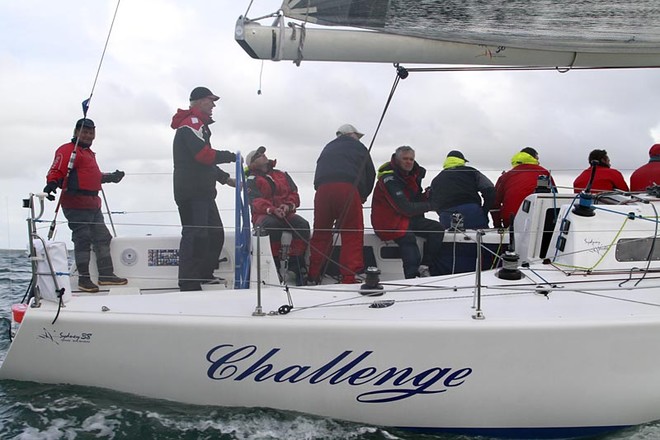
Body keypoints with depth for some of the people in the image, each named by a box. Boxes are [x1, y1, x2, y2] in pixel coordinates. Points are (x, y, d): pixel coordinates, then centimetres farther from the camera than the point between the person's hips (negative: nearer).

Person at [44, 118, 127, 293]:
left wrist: (111, 177, 44)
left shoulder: (89, 153, 24)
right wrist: (51, 184, -35)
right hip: (76, 204, -10)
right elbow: (57, 171, -17)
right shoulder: (67, 150, -6)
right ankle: (83, 279, -1)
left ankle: (106, 274, 18)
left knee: (103, 238, 11)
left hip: (93, 204, 10)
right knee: (83, 240, -8)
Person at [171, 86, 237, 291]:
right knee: (195, 235, -14)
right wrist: (231, 156, -8)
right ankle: (189, 284, -14)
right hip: (191, 192, -11)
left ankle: (205, 275, 24)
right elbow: (204, 154, -20)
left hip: (203, 191, 11)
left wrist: (225, 178, 22)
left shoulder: (199, 125, 27)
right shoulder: (191, 123, -8)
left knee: (215, 234, 13)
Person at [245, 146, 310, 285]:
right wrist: (272, 210, -28)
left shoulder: (282, 175, 23)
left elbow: (294, 194, 12)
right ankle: (274, 262, -29)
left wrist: (289, 205, -12)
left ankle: (296, 262, -28)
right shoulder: (252, 180, 9)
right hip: (264, 215, -4)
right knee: (272, 224, -40)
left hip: (286, 214, 4)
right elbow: (256, 201, -9)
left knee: (303, 225, -28)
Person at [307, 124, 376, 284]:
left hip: (323, 188, 4)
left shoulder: (327, 149, 33)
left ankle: (313, 276, 11)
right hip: (348, 188, -3)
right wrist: (363, 196, 33)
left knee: (320, 233, 12)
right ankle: (349, 278, -11)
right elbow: (370, 174, 20)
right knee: (353, 235, -2)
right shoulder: (358, 147, 24)